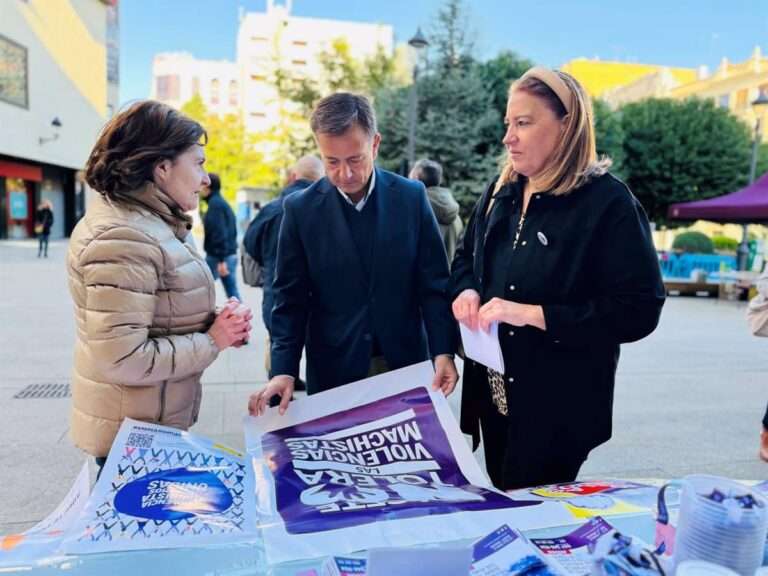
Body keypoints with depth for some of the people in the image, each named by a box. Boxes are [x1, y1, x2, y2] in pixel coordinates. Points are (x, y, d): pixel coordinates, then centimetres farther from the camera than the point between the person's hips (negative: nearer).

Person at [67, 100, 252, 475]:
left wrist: (215, 326, -2)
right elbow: (121, 360, -29)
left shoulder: (154, 222, 7)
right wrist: (211, 342, -19)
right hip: (133, 435, -10)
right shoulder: (122, 238, -25)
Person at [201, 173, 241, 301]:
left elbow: (219, 233, -19)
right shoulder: (223, 203, 17)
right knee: (233, 293, 7)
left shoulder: (215, 203, -11)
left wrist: (221, 260, -23)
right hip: (231, 255, 9)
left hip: (217, 256, -9)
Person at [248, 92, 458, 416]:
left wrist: (443, 351, -8)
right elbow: (291, 298, -2)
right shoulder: (300, 209, -4)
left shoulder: (411, 196, -2)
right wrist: (284, 370, -11)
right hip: (334, 369, 0)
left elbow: (434, 283, 0)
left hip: (404, 363, 1)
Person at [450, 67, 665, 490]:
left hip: (558, 404, -6)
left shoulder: (608, 202, -15)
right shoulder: (501, 192, 5)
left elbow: (639, 310, -20)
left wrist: (534, 314, -25)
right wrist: (466, 292, -6)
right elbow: (466, 258, 17)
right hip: (493, 391, 6)